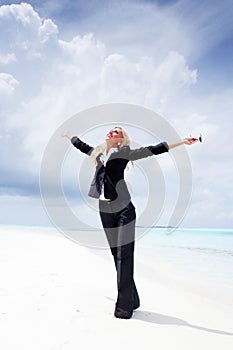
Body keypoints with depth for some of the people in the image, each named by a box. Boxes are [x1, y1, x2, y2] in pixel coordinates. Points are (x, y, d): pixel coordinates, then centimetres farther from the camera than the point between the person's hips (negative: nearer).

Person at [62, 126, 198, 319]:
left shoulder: (124, 153, 2)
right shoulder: (98, 152, 17)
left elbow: (153, 150, -2)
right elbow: (81, 145, 35)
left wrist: (182, 142, -6)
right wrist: (68, 135, 51)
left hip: (124, 210, -5)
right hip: (105, 212, 5)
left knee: (124, 256, -7)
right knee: (116, 255, 7)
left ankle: (125, 305, -1)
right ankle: (131, 300, 19)